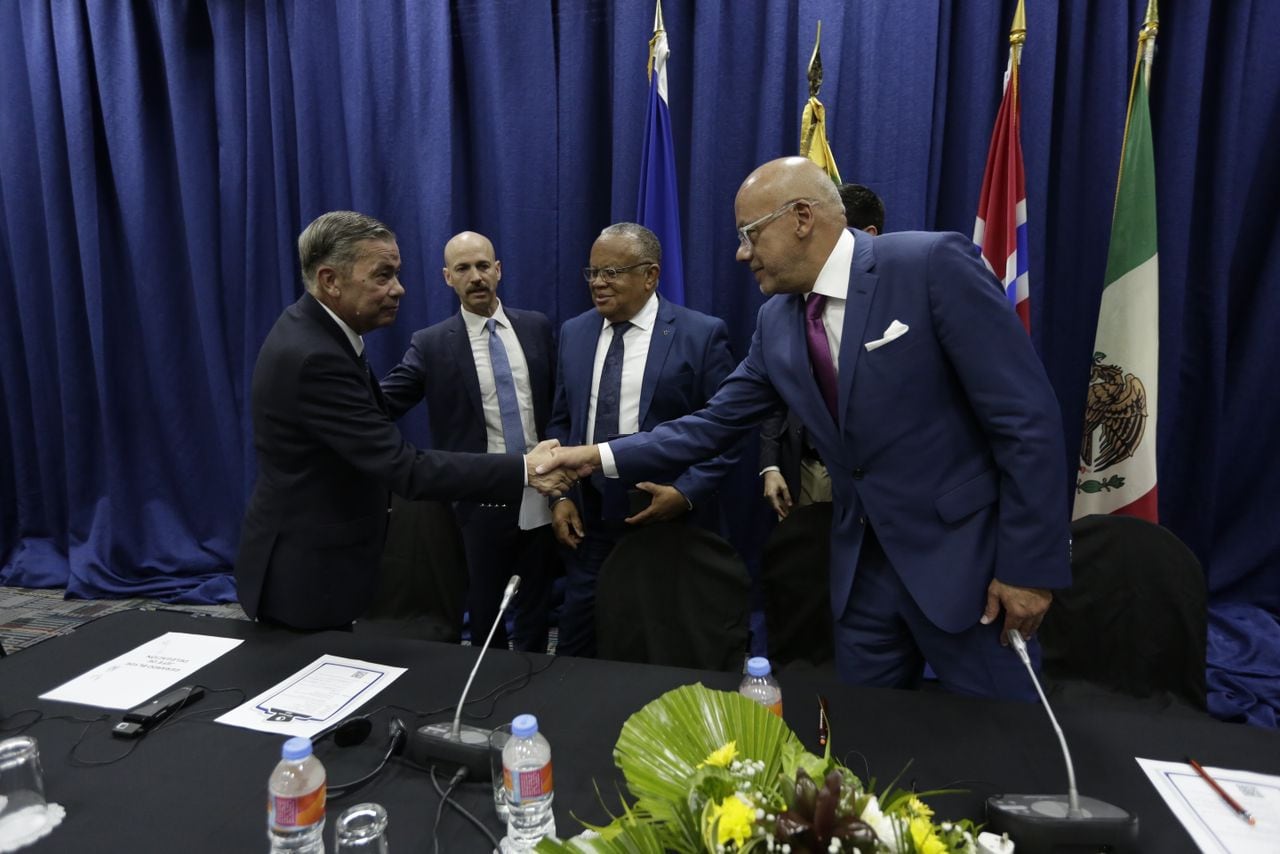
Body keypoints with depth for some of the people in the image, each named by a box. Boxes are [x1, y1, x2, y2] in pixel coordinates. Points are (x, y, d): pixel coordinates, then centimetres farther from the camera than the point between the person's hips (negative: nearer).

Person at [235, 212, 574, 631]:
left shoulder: (314, 331, 2)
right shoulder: (312, 357, -28)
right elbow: (404, 466, -31)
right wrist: (523, 469, -30)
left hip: (318, 556, 9)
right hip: (304, 574, -9)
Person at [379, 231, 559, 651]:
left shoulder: (537, 327, 4)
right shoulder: (431, 344, -4)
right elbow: (381, 401, -13)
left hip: (541, 496, 2)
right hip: (482, 501, -2)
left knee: (536, 606, 17)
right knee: (484, 611, 16)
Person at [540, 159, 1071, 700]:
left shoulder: (934, 264, -16)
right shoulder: (776, 321, 3)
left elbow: (1026, 417, -16)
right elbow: (715, 425, 8)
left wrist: (1028, 565, -14)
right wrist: (601, 455, 2)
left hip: (965, 556, -5)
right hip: (862, 566, 5)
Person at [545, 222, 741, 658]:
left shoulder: (702, 334, -7)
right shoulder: (574, 333, 7)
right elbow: (560, 422, 12)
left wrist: (687, 492, -17)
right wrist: (560, 494, 2)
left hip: (670, 520, -3)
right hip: (589, 520, 4)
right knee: (575, 649, 12)